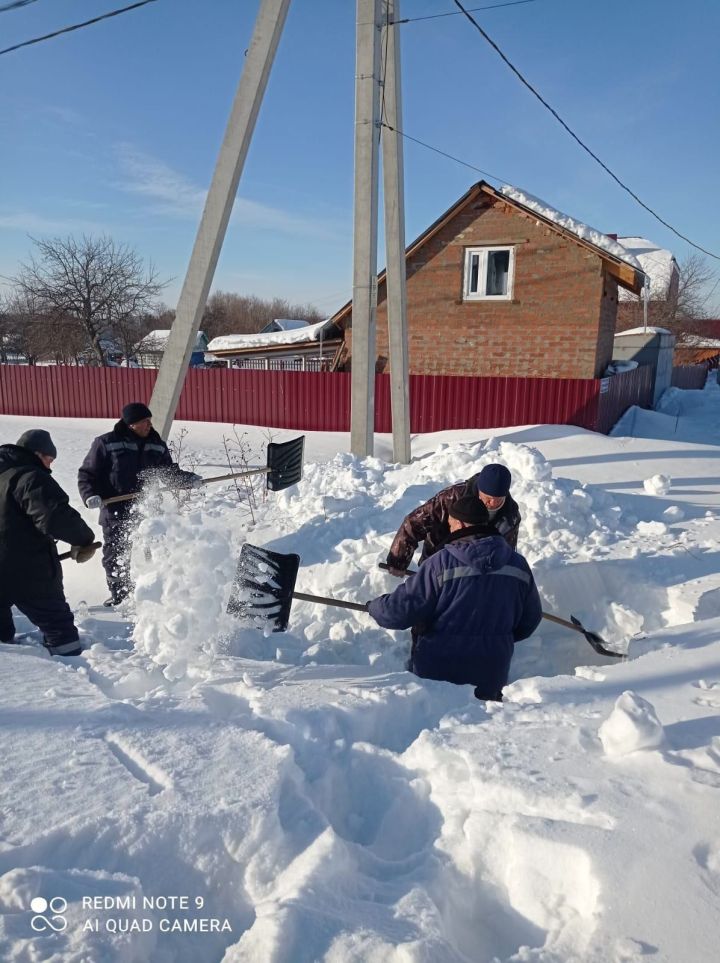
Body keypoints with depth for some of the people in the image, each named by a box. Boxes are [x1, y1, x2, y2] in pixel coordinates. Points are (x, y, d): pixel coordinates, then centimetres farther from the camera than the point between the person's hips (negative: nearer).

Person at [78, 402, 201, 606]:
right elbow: (87, 474, -1)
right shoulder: (106, 444, -5)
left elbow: (170, 473, 16)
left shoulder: (157, 446, 8)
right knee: (114, 556, 8)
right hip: (116, 512, -2)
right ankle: (118, 594, 24)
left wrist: (188, 479, -2)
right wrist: (90, 495, -17)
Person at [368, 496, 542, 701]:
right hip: (491, 676, 4)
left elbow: (401, 609, -15)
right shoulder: (518, 564, -3)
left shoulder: (442, 562, -18)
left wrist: (374, 607, 6)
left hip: (437, 674, -3)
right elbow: (530, 620, 9)